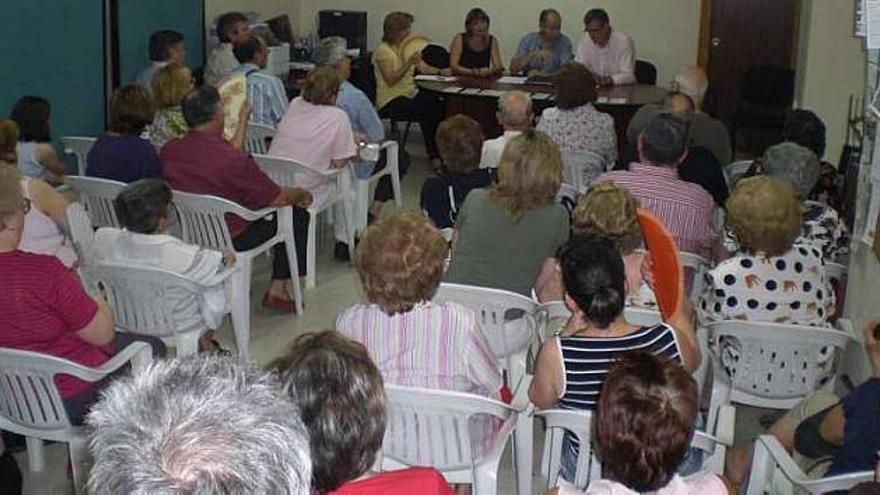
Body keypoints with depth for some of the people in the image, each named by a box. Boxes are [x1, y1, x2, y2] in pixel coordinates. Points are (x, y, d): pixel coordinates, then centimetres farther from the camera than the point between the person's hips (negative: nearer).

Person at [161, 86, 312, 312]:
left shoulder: (169, 151, -10)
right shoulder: (235, 160, -28)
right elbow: (278, 198, -15)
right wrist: (303, 194, 6)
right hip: (230, 240, -7)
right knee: (297, 214, 9)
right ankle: (277, 289, 15)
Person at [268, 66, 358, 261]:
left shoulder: (294, 105, 4)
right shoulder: (338, 117, -12)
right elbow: (339, 162, -11)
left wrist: (349, 137, 24)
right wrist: (353, 147, 10)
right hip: (305, 194, -5)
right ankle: (343, 241, 24)